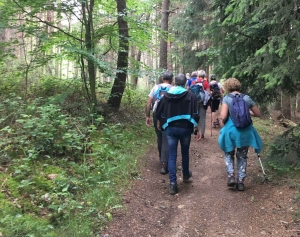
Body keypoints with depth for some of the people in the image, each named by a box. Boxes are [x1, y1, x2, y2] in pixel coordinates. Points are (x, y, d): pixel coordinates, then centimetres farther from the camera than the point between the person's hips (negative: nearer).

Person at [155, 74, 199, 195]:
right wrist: (195, 126, 1)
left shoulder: (167, 95, 1)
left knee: (172, 156, 2)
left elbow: (159, 112, 7)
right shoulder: (191, 95, -7)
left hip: (170, 128, 1)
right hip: (185, 128, -1)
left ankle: (173, 183, -6)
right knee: (185, 153, 20)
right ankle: (186, 175, 40)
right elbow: (195, 113, -10)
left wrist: (160, 123, 23)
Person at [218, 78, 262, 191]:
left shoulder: (227, 98, -4)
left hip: (231, 130, -2)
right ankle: (241, 181, 14)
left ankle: (231, 176, 3)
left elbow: (223, 116, -14)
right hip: (245, 131, 2)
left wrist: (222, 122, 7)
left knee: (229, 154, 20)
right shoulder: (246, 98, 4)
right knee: (242, 156, 16)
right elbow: (258, 114, 12)